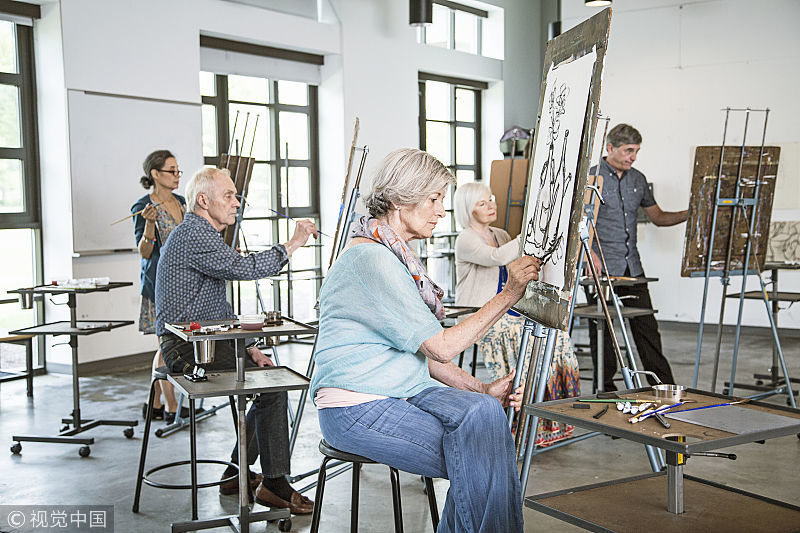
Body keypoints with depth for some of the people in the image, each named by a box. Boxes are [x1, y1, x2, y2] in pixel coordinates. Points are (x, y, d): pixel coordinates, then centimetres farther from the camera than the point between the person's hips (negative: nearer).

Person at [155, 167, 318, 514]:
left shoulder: (202, 234, 22)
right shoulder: (193, 234, -13)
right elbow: (242, 267, -28)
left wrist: (248, 348, 11)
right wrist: (293, 244, -18)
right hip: (189, 350, -11)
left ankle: (237, 473, 13)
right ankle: (274, 483, -9)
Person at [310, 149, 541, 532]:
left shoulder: (395, 255, 14)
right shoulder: (369, 259, -18)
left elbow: (420, 346, 13)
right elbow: (442, 347, -19)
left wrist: (482, 389, 1)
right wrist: (508, 295, -15)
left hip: (405, 392, 9)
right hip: (356, 408, -9)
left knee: (484, 411, -17)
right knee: (477, 459, -21)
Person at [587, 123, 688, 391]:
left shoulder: (638, 179, 13)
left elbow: (657, 216, 20)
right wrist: (590, 253, -20)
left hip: (632, 268, 5)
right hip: (602, 268, -5)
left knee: (647, 327, 6)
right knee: (602, 329, 2)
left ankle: (665, 387, 14)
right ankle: (605, 389, 14)